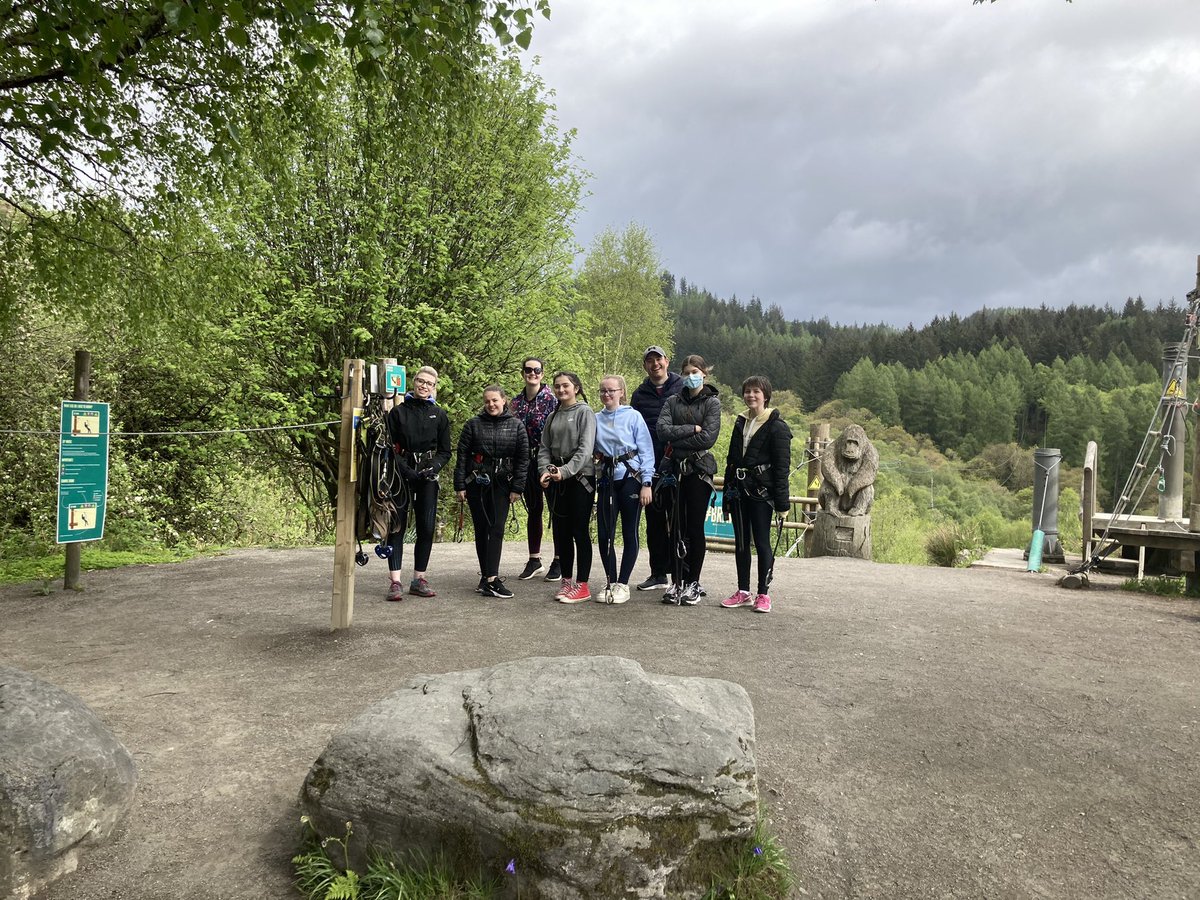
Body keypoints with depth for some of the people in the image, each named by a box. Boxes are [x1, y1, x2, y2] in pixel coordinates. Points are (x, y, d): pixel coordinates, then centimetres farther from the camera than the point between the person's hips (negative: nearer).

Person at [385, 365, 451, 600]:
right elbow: (390, 447, 0)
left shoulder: (439, 415, 8)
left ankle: (419, 579, 13)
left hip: (428, 477, 2)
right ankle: (395, 582, -4)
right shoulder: (398, 412, 3)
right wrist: (406, 470, -12)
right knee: (397, 526, -5)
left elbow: (445, 451, 9)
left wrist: (433, 468, -10)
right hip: (402, 475, -2)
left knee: (427, 528, 2)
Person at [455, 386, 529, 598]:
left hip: (502, 485, -1)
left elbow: (523, 458, 3)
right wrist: (460, 485, -2)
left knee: (497, 529, -8)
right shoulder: (473, 425, 4)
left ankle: (490, 578, -10)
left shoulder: (516, 426, 3)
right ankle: (487, 576, 13)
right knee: (481, 529, 5)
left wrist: (517, 487, -3)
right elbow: (462, 456, 3)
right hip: (477, 484, 1)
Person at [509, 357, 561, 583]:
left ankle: (558, 561, 11)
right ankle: (534, 560, 21)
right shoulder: (516, 401, 9)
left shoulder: (550, 399, -8)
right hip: (527, 461, 5)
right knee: (533, 509, 12)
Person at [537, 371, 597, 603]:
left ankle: (582, 586, 2)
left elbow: (585, 448, -13)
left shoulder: (585, 412, -4)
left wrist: (565, 471, -22)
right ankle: (566, 581, 20)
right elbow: (544, 447, 11)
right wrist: (545, 470, -7)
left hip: (580, 477, -6)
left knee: (580, 531, -4)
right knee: (561, 531, 9)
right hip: (556, 480, 6)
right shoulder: (553, 416, 14)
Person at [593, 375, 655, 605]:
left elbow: (646, 451, -3)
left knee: (630, 533, 2)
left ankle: (622, 584, 11)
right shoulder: (595, 420, 7)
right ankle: (611, 582, 16)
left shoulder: (633, 416, -2)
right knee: (604, 534, 2)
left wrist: (646, 484, -9)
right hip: (606, 479, 3)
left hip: (630, 478, -3)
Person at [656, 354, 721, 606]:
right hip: (673, 469, 3)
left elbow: (708, 438, -11)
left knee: (695, 527, 0)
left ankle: (692, 582, 9)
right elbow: (663, 431, -5)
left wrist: (677, 439, -8)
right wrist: (692, 429, -11)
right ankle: (676, 581, 11)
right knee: (675, 527, 4)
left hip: (699, 469, -3)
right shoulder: (672, 402, 12)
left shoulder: (712, 402, 3)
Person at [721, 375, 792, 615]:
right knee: (741, 543, 10)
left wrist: (781, 501, -14)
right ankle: (743, 592, 19)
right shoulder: (741, 423, 14)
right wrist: (727, 494, 14)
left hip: (761, 491, -6)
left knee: (762, 542, -1)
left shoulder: (776, 426, -7)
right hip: (739, 490, 7)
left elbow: (782, 466, -9)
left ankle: (763, 594, 8)